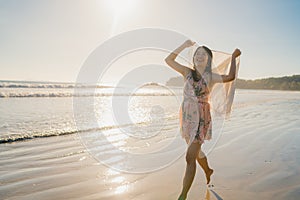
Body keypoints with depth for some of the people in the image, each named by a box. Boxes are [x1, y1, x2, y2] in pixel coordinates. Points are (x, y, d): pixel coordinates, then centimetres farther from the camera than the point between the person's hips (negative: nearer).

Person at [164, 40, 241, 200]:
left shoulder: (211, 77, 1)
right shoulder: (188, 72, 8)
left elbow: (230, 77, -17)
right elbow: (169, 60, 5)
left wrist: (233, 57, -7)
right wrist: (184, 46, 6)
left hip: (201, 118, -4)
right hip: (186, 117, 4)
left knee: (190, 157, -9)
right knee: (195, 151, 23)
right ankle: (208, 171, 54)